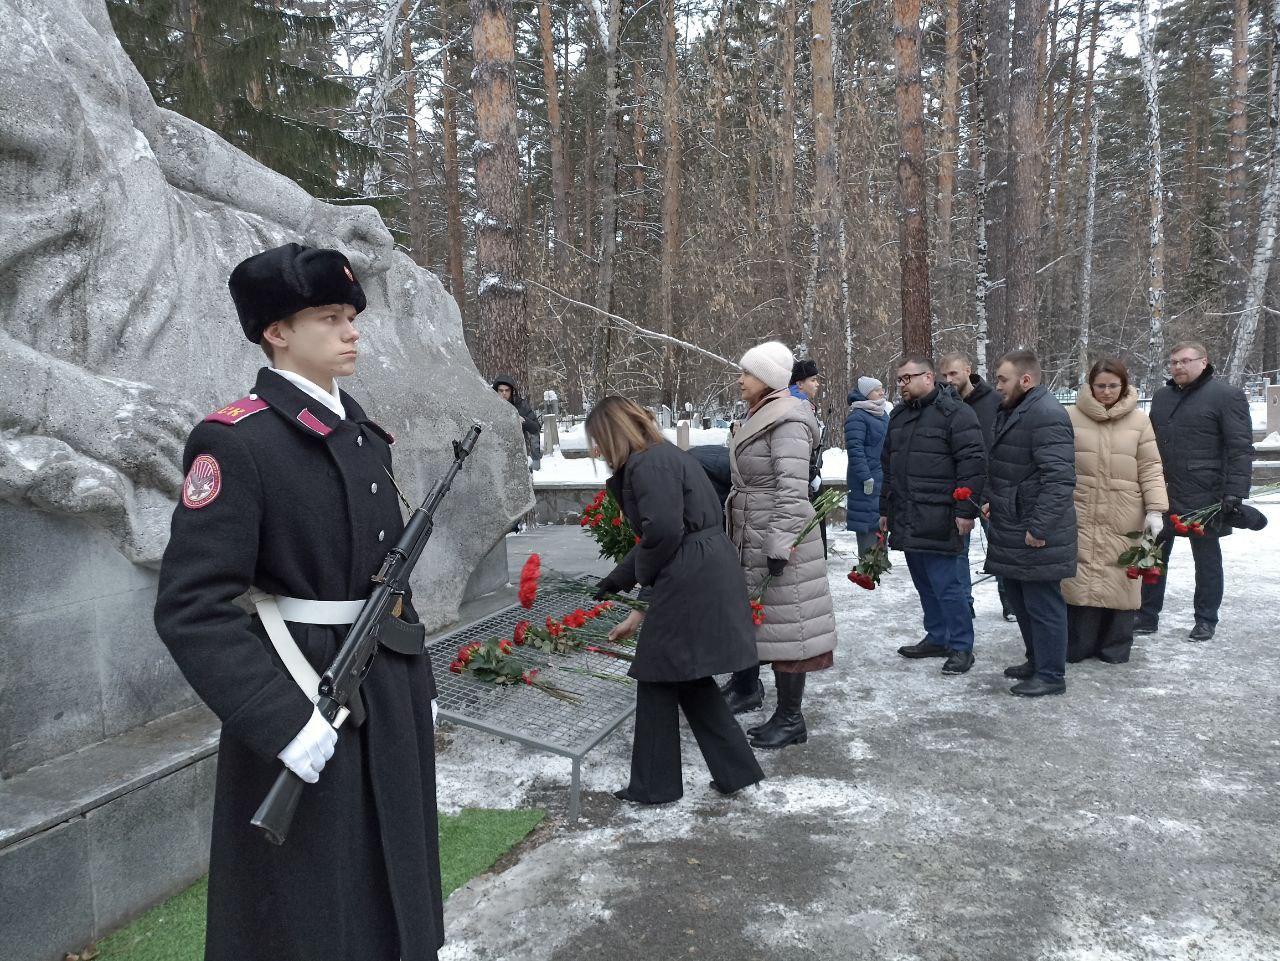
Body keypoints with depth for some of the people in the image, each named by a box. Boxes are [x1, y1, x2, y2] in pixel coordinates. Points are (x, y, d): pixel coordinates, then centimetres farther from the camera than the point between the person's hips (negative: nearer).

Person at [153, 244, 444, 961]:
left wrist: (420, 681, 15)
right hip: (302, 705, -7)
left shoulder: (366, 434, 9)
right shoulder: (235, 440, -15)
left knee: (393, 889, 20)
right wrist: (286, 723, -24)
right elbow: (191, 608, -20)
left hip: (390, 697, 7)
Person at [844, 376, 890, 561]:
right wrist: (866, 477, -22)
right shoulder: (857, 417, -12)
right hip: (868, 482, -9)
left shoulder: (883, 414, 16)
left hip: (884, 479, 9)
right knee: (868, 525, -6)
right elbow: (854, 448, -19)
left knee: (882, 521, 15)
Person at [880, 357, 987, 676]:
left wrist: (966, 510, -17)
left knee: (949, 585, -3)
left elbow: (973, 463, -14)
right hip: (908, 519, 8)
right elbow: (889, 466, 24)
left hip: (941, 521, -8)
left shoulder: (955, 413, -9)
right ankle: (937, 637, 28)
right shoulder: (898, 416, 16)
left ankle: (961, 646, 8)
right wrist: (885, 509, 22)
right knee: (925, 584, 16)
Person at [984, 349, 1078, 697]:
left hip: (1036, 536, -10)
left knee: (1042, 603, 0)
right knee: (1019, 598, 20)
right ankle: (1036, 660, 34)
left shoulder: (1046, 415, -19)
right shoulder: (1011, 412, 15)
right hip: (1012, 530, 11)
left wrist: (1039, 528, -25)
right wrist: (993, 501, 20)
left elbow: (1060, 479, -25)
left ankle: (1050, 675, 12)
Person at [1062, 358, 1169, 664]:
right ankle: (1077, 647, 10)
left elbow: (1150, 469, 4)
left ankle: (1115, 648, 16)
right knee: (1081, 577, -1)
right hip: (1081, 513, -1)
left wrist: (1156, 510, -4)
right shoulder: (1072, 417, 2)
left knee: (1120, 578, 3)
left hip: (1123, 518, 1)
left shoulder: (1138, 420, 5)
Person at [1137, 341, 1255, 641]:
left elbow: (1240, 448, -11)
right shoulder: (1161, 396, 14)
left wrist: (1235, 492, -19)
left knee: (1206, 558, 8)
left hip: (1202, 497, -6)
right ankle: (1147, 617, 18)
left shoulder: (1226, 396, -6)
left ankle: (1206, 620, 20)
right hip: (1160, 494, 6)